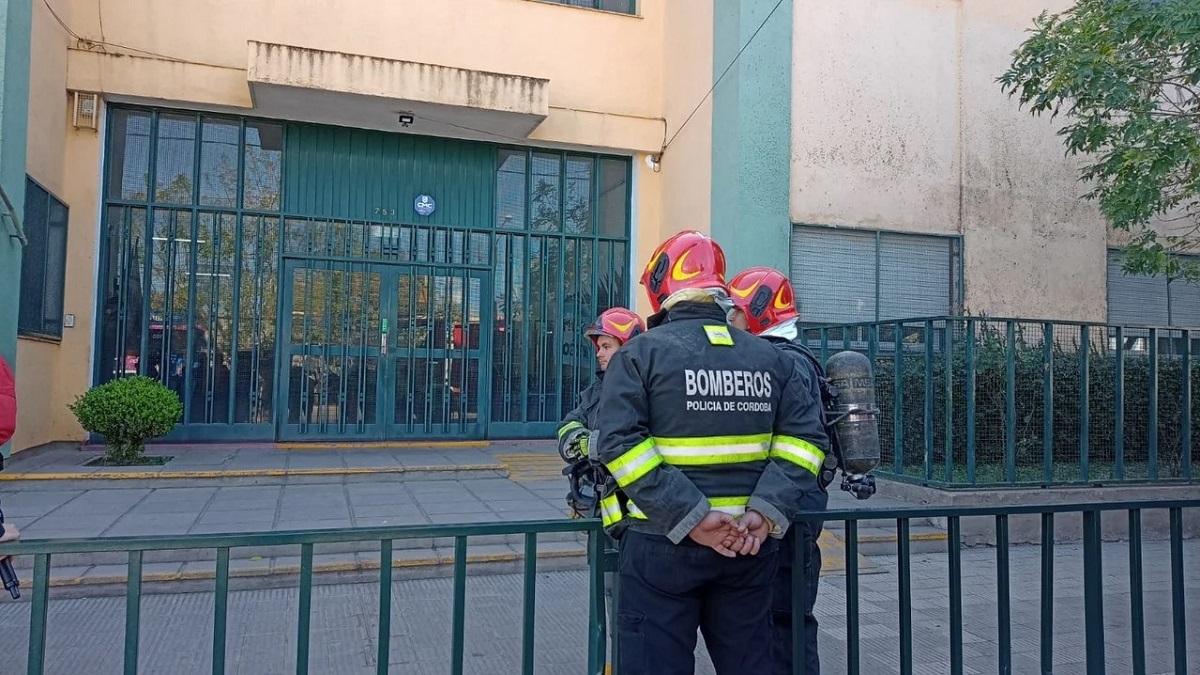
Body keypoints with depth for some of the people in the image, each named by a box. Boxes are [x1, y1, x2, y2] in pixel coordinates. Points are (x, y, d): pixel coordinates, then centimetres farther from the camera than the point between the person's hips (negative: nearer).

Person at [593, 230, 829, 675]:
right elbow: (806, 436, -1)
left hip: (663, 543, -4)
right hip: (750, 546, 4)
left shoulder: (642, 351, -6)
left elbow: (619, 443, -17)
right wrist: (767, 511, -9)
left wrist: (688, 517, -19)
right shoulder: (769, 357, 7)